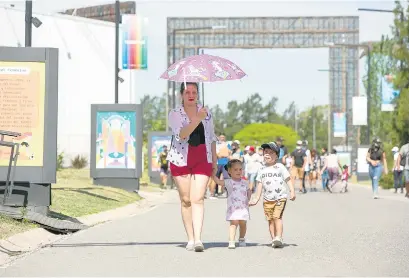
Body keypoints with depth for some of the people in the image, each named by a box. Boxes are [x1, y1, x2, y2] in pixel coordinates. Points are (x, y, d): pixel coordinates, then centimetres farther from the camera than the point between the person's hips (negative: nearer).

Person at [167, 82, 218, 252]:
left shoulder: (206, 113, 9)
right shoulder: (175, 114, -1)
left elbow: (212, 138, 18)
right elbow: (181, 134, -19)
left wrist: (214, 161, 18)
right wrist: (197, 119, -29)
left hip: (202, 161, 1)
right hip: (181, 160, -1)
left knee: (198, 199, -11)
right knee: (185, 200, 2)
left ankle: (198, 239, -20)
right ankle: (190, 239, 9)